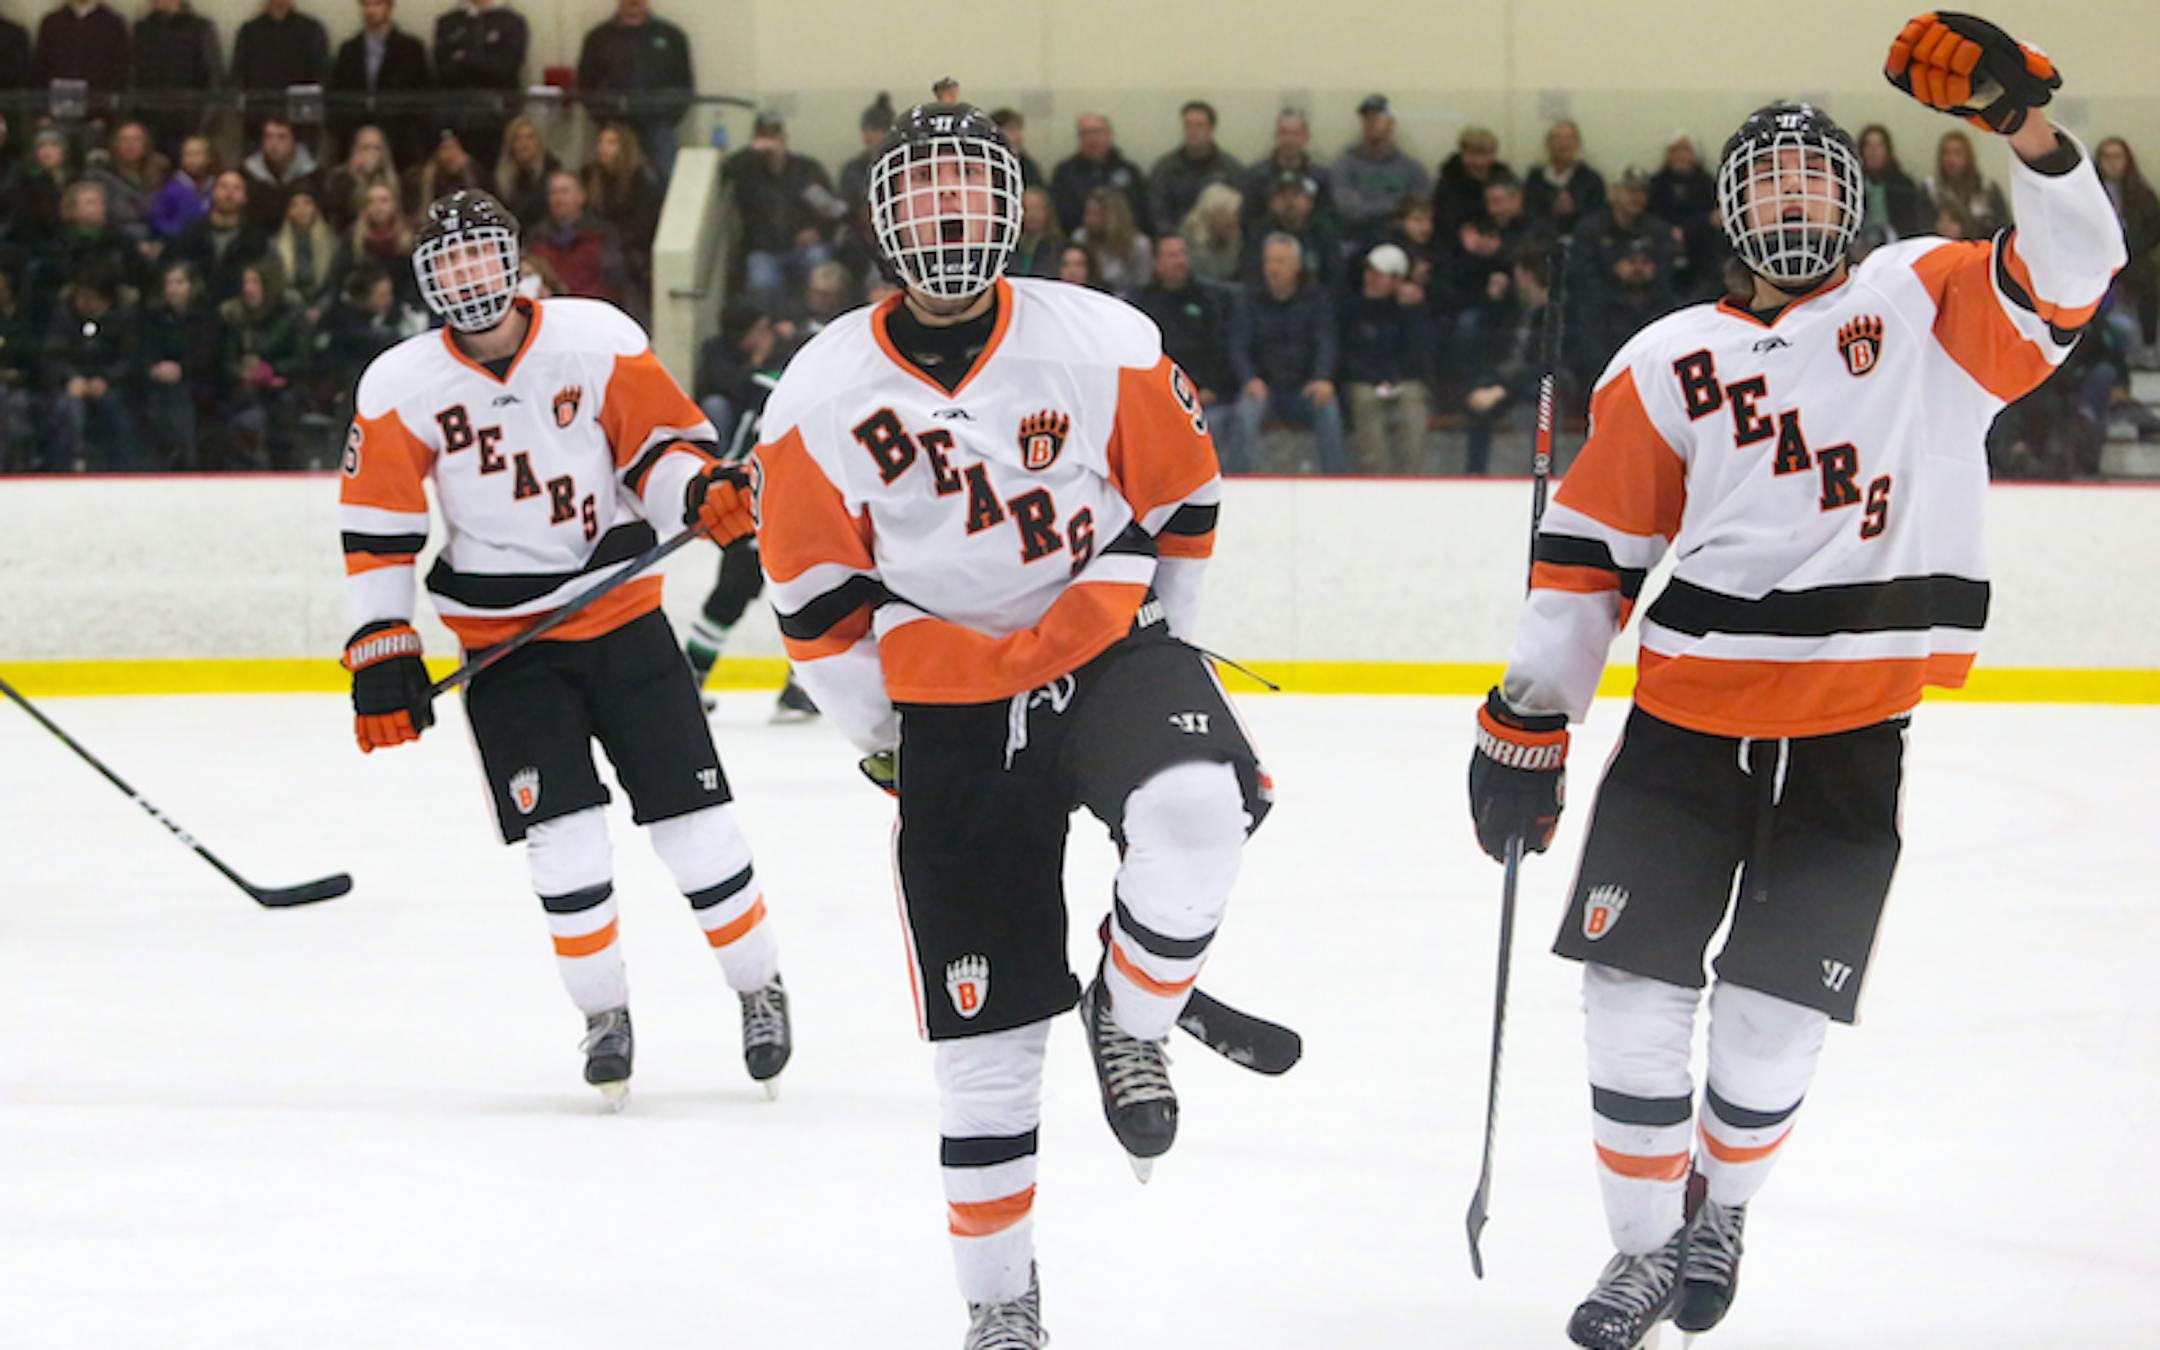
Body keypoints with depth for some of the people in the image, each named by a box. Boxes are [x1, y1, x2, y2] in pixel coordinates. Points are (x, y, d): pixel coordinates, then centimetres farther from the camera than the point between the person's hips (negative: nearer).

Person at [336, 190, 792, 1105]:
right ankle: (604, 1014, 11)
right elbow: (377, 532, 0)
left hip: (622, 611, 0)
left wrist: (697, 486, -21)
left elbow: (661, 439, 1)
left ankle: (760, 987, 19)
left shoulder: (599, 340, -8)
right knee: (562, 835, -7)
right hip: (506, 644, 0)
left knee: (693, 817, 0)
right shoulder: (400, 387, -5)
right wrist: (382, 655, -4)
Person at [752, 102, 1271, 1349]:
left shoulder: (1106, 343, -6)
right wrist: (886, 730, 3)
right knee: (985, 1023, 2)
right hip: (951, 713, 0)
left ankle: (1131, 1024, -4)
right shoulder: (823, 394, -5)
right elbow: (816, 592, 2)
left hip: (1108, 650, 0)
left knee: (1194, 810, -34)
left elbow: (1180, 490, 6)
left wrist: (1161, 640, 8)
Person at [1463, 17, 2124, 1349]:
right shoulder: (1671, 362, 6)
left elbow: (2071, 270, -13)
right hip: (1687, 721, 2)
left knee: (1773, 1014, 3)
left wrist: (2023, 122, -29)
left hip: (1852, 738, -2)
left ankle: (1724, 1212, 31)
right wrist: (1528, 720, 3)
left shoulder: (1927, 305, 3)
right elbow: (1589, 551, 7)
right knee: (1633, 991, -2)